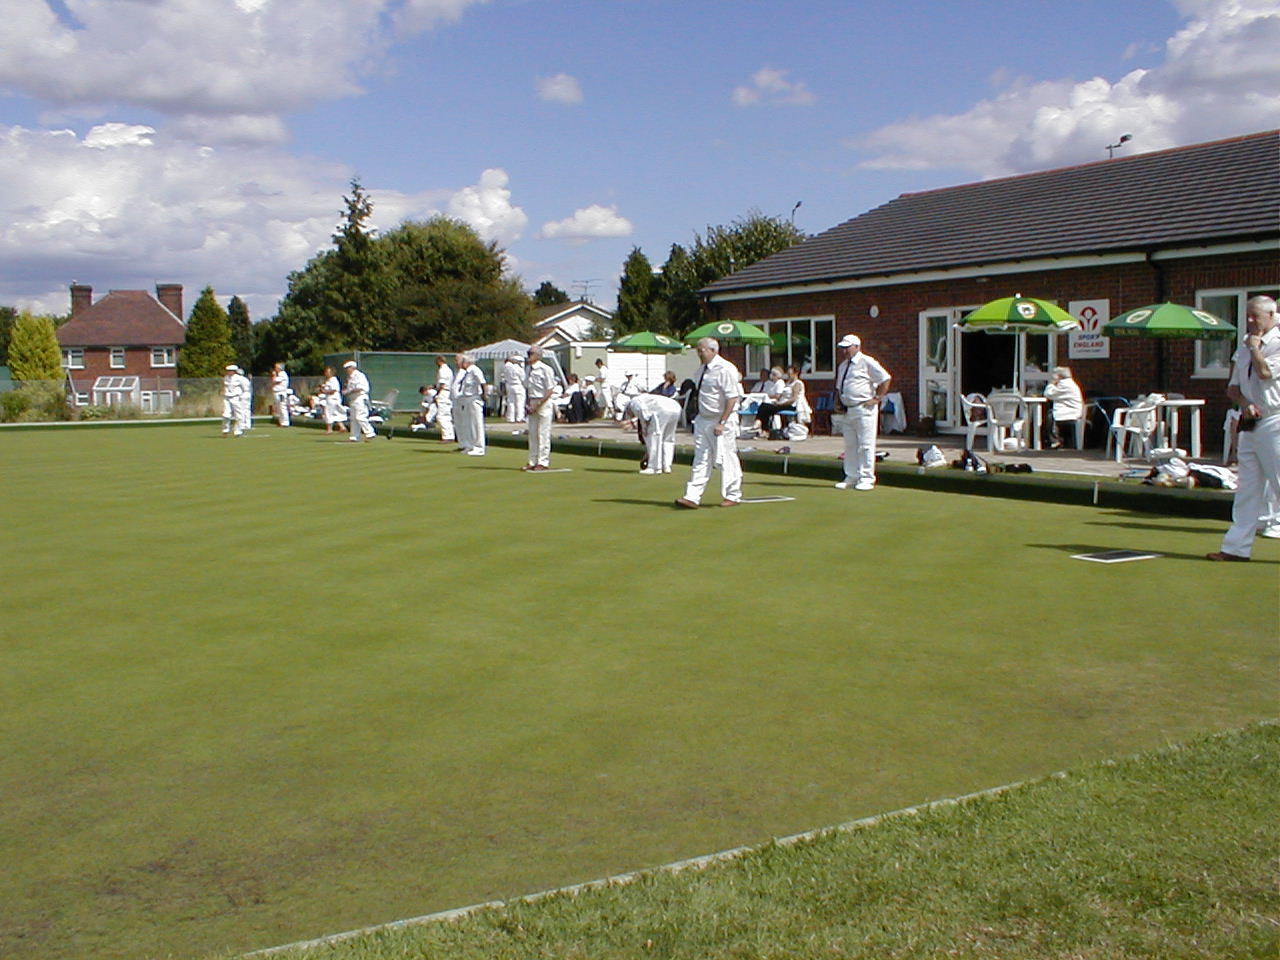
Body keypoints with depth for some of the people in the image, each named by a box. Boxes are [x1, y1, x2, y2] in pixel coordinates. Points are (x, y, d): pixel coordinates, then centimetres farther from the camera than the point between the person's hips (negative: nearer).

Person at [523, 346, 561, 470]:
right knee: (532, 433, 9)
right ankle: (532, 461, 16)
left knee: (543, 433, -5)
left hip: (544, 402, -8)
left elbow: (550, 390, -13)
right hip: (532, 403, 8)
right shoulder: (528, 368, 11)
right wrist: (528, 404, 7)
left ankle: (543, 462, 0)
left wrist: (538, 405, -16)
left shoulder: (545, 369, -12)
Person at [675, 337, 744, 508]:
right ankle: (692, 497, 2)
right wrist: (699, 417, 13)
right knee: (700, 459, 4)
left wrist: (721, 423, -21)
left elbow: (732, 398, -18)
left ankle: (733, 496, 14)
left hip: (722, 420, -8)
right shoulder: (703, 370, 11)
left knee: (726, 458, 0)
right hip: (703, 419, 8)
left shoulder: (725, 369, -15)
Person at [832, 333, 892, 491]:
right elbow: (838, 387, 28)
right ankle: (851, 477, 17)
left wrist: (877, 398, -12)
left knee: (866, 445, -6)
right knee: (850, 445, 10)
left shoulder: (867, 362, -7)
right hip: (846, 411, 8)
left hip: (864, 409, -8)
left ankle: (867, 479, -3)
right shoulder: (842, 366, 18)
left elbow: (886, 379, -10)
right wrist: (837, 404, 13)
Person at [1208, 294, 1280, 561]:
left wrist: (1254, 346, -7)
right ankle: (1237, 546, 15)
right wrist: (1245, 404, -6)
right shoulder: (1244, 349, 15)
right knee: (1247, 489, 10)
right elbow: (1233, 387, 15)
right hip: (1250, 424, 8)